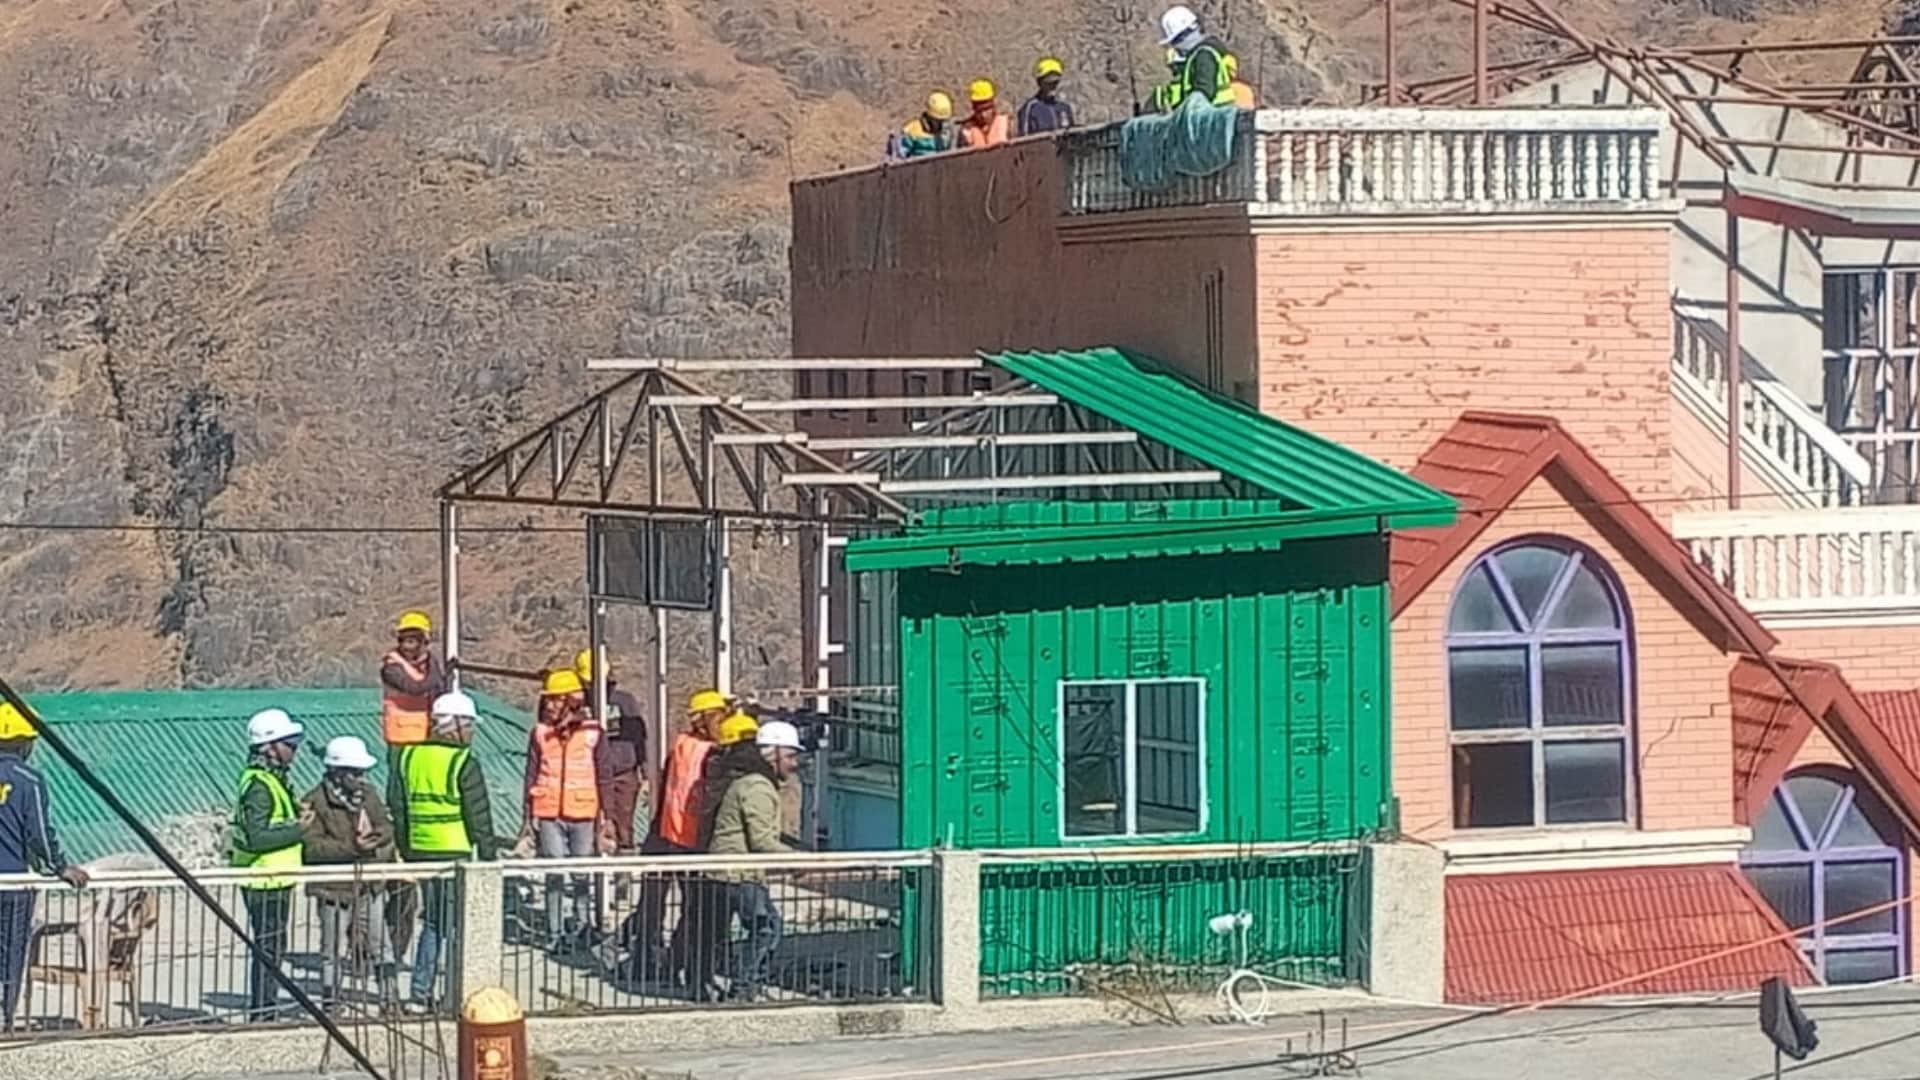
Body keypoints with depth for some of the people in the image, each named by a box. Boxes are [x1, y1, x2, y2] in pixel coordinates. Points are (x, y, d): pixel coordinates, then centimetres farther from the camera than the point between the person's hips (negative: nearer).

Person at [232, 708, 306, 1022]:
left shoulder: (272, 779, 14)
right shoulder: (259, 785, -18)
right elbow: (256, 837, -26)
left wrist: (295, 816, 10)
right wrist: (297, 830, -20)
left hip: (274, 880, 10)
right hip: (265, 882, -10)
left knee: (273, 948, 16)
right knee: (267, 949, -5)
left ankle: (267, 1013, 23)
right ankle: (262, 1014, 0)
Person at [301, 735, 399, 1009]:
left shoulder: (368, 794, 8)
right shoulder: (315, 802, -13)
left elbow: (386, 826, 14)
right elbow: (312, 847, -20)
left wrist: (378, 837, -11)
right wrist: (351, 847, -27)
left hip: (370, 887, 6)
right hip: (335, 890, -6)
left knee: (382, 947, 12)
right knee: (334, 953, 3)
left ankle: (391, 1001, 21)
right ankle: (332, 1006, 12)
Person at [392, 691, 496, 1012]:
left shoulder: (408, 757, 9)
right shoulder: (463, 764, -11)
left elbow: (397, 806, 14)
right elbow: (478, 817, -10)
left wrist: (405, 850, 22)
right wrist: (488, 857, -2)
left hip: (420, 852, 6)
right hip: (454, 853, -6)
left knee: (432, 923, 17)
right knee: (454, 925, 1)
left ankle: (420, 994, 15)